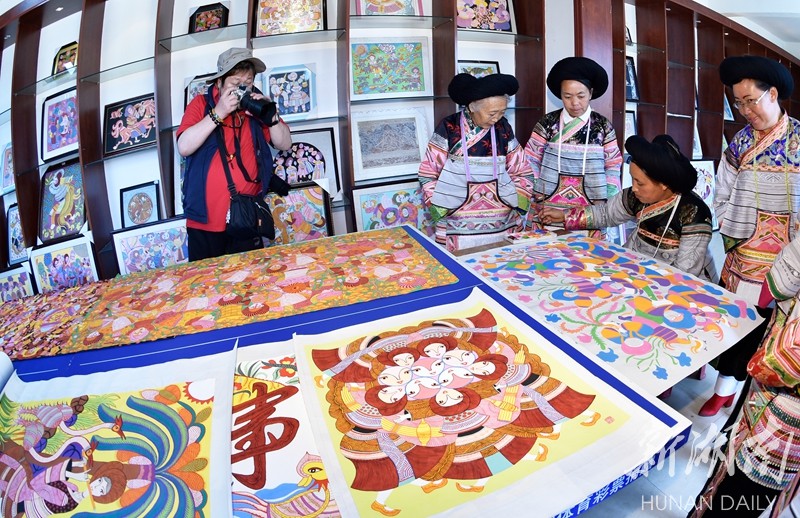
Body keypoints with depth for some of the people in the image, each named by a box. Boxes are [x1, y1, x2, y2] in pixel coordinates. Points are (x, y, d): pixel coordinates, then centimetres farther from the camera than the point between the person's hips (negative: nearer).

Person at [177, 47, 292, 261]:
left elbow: (285, 144, 6)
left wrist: (270, 115, -11)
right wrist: (218, 113, -18)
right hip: (206, 220, -2)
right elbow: (184, 148, -14)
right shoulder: (201, 104, 0)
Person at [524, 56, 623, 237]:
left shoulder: (603, 126, 3)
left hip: (590, 208, 1)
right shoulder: (547, 123, 1)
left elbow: (613, 166, 7)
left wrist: (609, 205, 0)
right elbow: (530, 162, 4)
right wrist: (532, 198, -3)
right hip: (550, 207, 0)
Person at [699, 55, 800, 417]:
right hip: (743, 252, 3)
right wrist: (729, 233, 0)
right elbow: (723, 194, 9)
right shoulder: (740, 141, 7)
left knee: (767, 321, 2)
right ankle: (726, 385, 17)